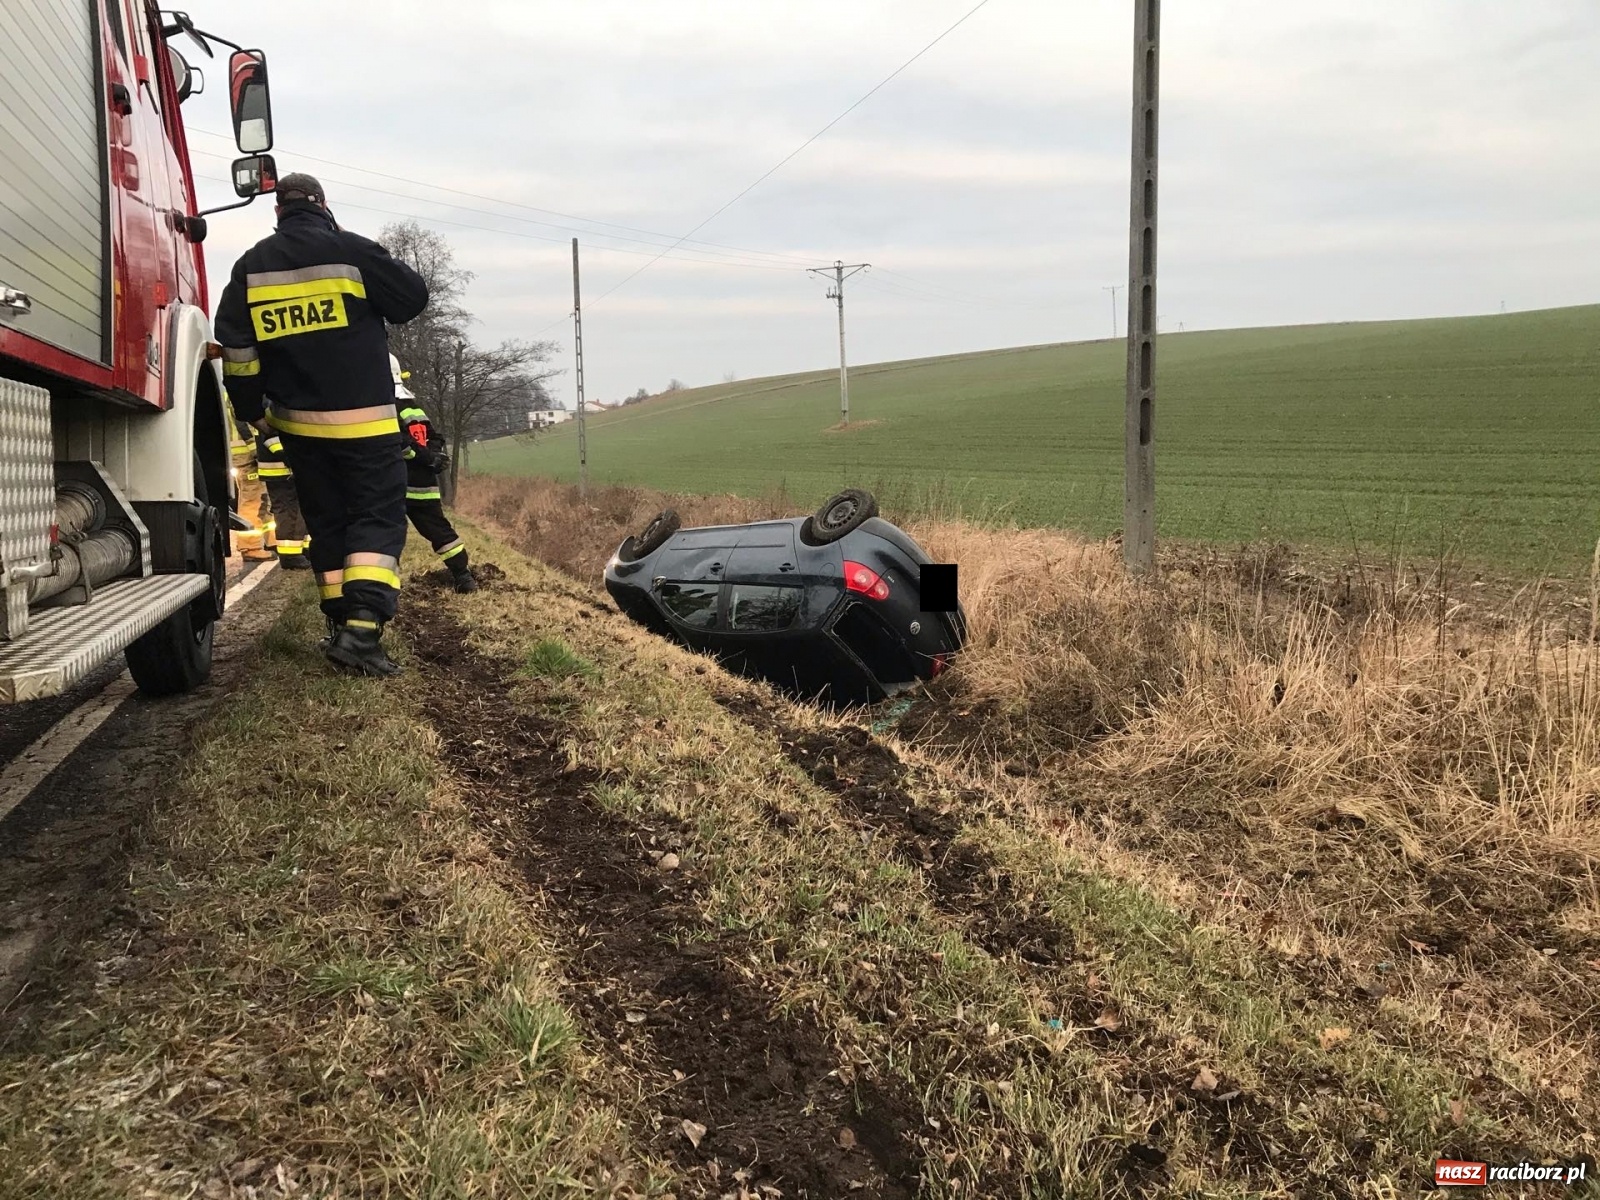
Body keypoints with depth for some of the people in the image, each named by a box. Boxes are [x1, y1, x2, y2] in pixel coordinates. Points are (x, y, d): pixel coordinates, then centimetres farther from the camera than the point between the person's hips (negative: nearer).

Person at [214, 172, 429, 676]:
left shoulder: (251, 265, 7)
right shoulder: (351, 250, -7)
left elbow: (235, 345, 5)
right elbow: (414, 296, 2)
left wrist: (254, 410, 14)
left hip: (298, 425, 5)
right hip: (364, 421, -4)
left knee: (326, 523, 15)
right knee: (377, 519, -3)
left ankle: (343, 627, 18)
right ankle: (362, 628, -19)